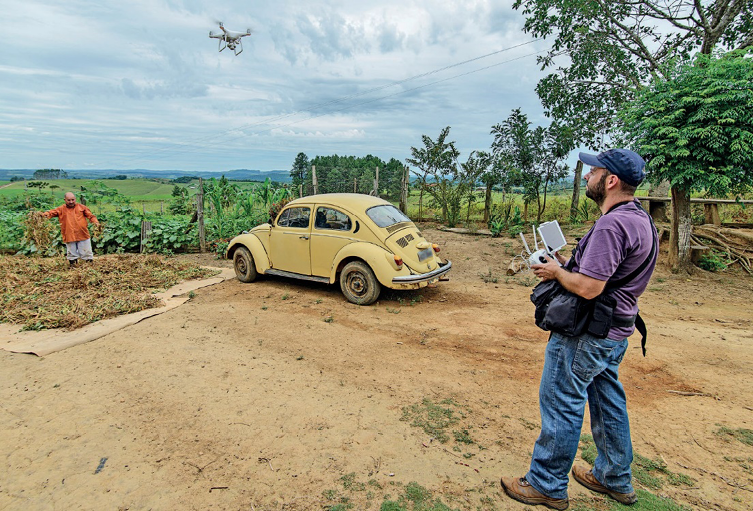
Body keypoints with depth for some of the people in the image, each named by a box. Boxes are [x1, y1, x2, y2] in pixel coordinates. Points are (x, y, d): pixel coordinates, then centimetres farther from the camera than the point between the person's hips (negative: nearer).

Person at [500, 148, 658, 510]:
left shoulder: (611, 225, -24)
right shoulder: (640, 219, 9)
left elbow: (588, 287, -28)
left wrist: (556, 272, -10)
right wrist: (568, 265, 8)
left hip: (587, 335, -10)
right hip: (615, 331, 10)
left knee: (561, 405, 3)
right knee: (607, 401, 22)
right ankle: (615, 479, 40)